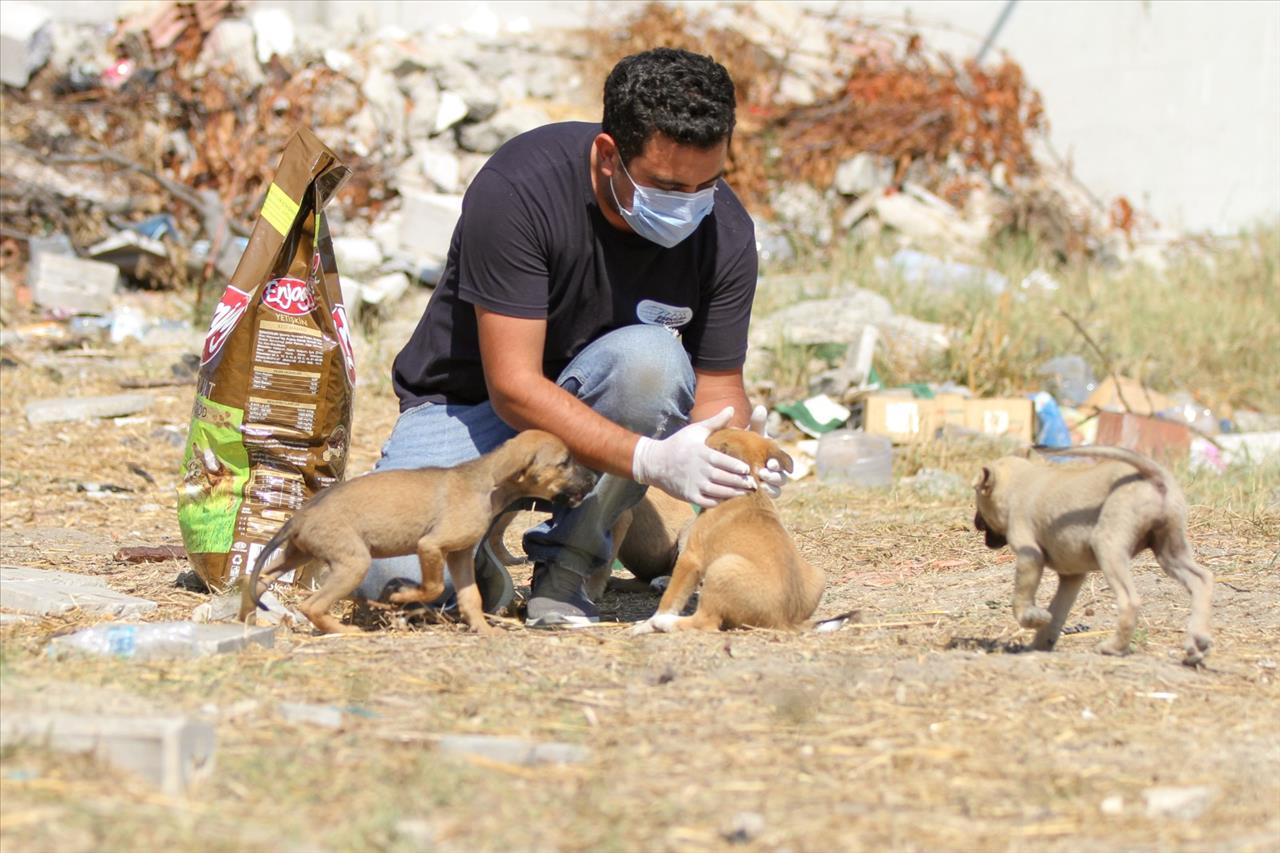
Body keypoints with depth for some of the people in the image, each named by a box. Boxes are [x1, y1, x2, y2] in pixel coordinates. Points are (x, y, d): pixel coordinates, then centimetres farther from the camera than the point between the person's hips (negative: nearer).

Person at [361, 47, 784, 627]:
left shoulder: (724, 232, -15)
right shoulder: (516, 190, -27)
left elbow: (718, 388, -6)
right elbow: (513, 386, -29)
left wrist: (739, 460, -31)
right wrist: (649, 460, -41)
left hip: (595, 403, 3)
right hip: (470, 401, -3)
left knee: (651, 357, -34)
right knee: (396, 576, -30)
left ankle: (563, 571, -16)